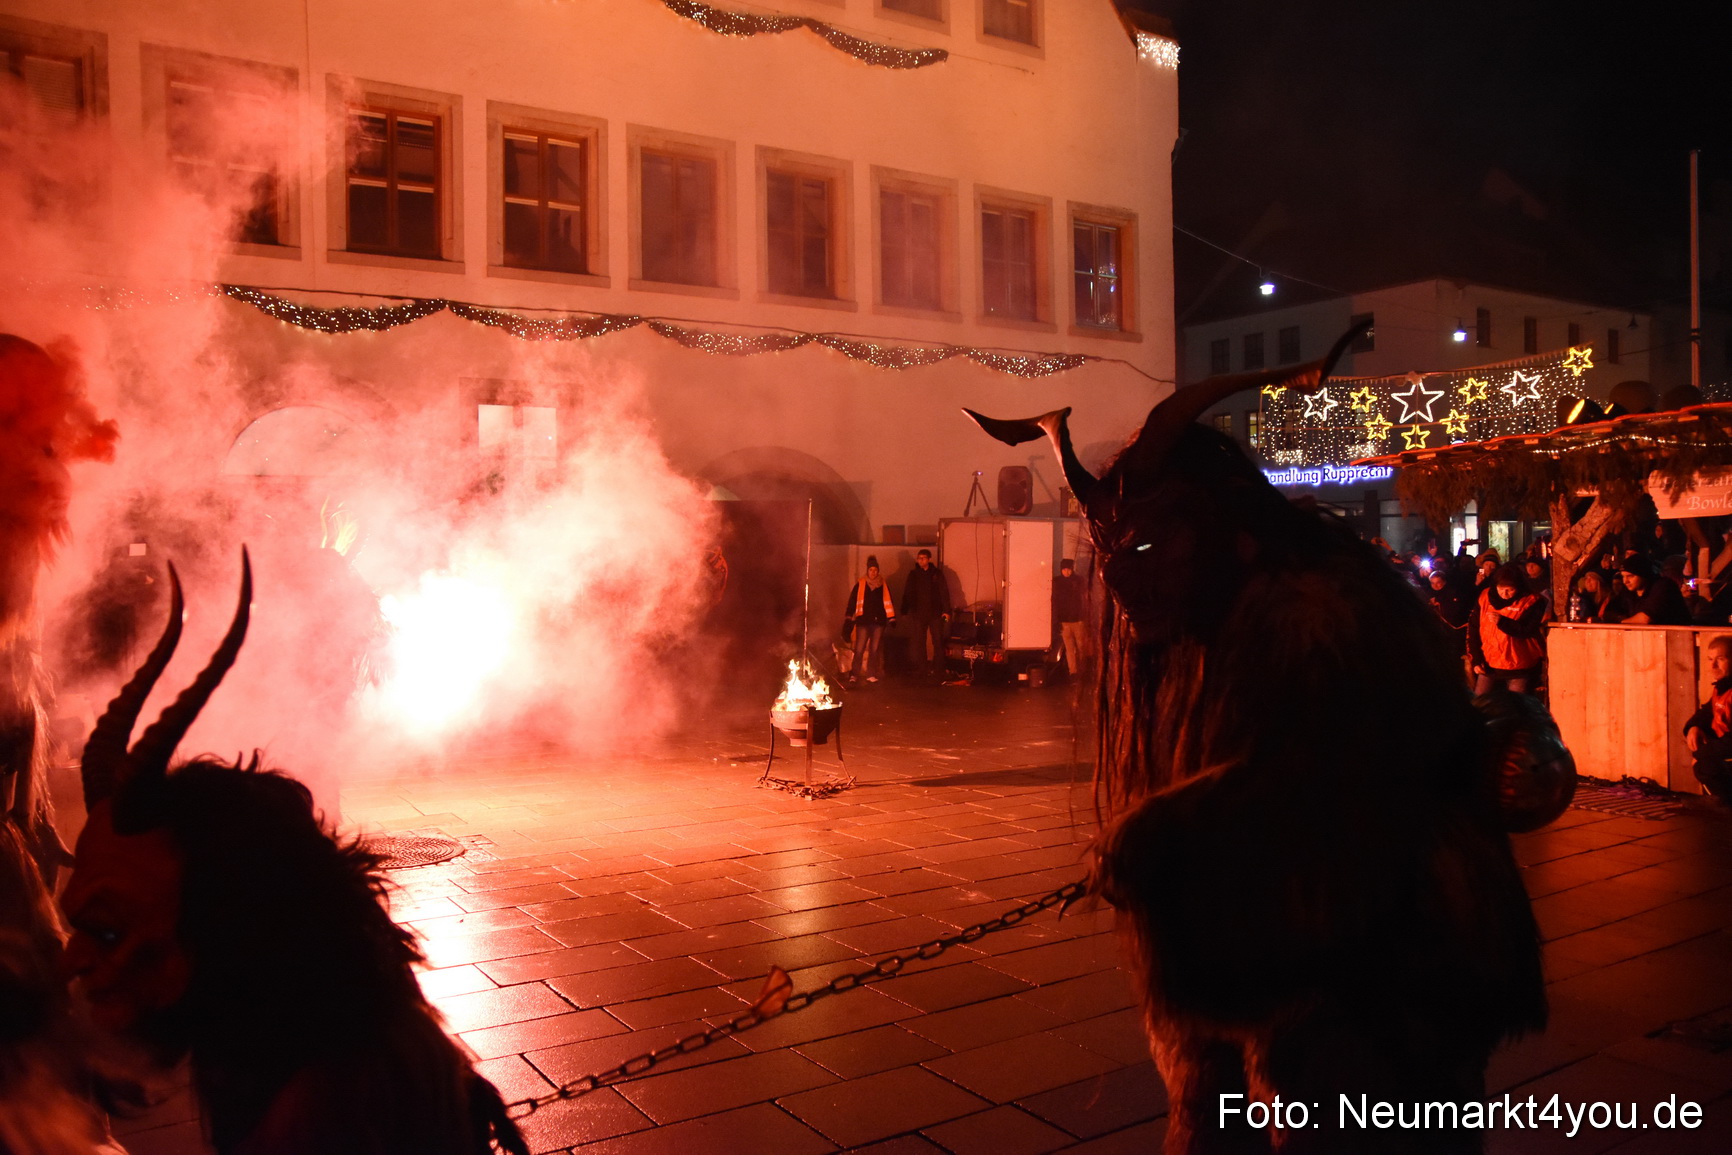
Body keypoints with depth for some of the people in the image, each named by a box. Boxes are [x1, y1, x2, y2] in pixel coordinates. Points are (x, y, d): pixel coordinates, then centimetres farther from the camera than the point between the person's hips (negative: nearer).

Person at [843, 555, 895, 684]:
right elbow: (852, 601, 0)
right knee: (859, 649, -5)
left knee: (874, 649, 7)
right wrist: (849, 618, -5)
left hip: (878, 621, 2)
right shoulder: (860, 584, 2)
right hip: (863, 621, -2)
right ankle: (854, 674, 0)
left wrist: (891, 619, 4)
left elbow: (888, 602, 8)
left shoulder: (883, 585, 7)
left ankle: (871, 674, 13)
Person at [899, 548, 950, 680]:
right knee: (919, 642, 3)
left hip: (936, 613, -2)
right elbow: (907, 593, 8)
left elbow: (944, 592, 0)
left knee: (938, 642, -2)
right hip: (919, 613, 2)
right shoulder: (913, 574, 6)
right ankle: (922, 669, 9)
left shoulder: (937, 573, 2)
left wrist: (946, 610, -7)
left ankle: (938, 669, 3)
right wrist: (904, 611, 4)